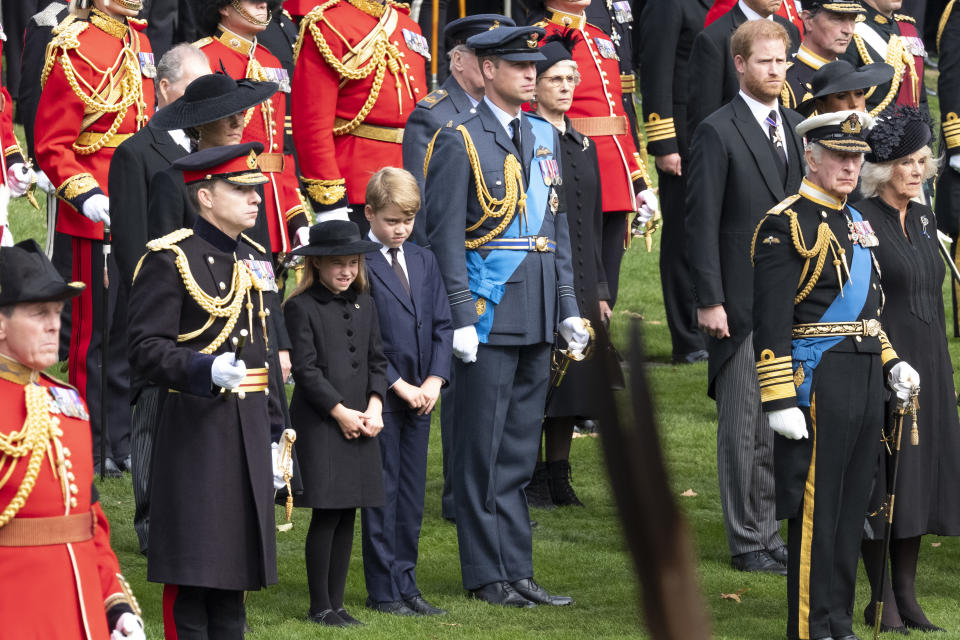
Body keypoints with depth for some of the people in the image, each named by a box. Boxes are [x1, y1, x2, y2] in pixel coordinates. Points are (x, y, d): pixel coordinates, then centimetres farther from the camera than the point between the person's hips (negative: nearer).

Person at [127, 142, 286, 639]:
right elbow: (145, 350, -15)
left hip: (249, 433, 7)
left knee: (232, 578, 11)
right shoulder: (169, 259, -9)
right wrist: (206, 371, -30)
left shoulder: (255, 259, 15)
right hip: (195, 434, -7)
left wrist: (275, 434, 17)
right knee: (192, 579, -5)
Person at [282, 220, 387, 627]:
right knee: (326, 515, -6)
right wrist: (341, 413, -12)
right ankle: (320, 606, 2)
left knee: (348, 516, 7)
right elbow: (306, 369, -10)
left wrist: (374, 407, -2)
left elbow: (377, 360, 13)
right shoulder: (301, 307, -6)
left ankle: (336, 603, 12)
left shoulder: (364, 305, 13)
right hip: (320, 425, -6)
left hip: (362, 423, 6)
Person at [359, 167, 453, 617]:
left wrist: (435, 379, -4)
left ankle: (405, 584, 16)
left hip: (419, 396, 6)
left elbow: (441, 325, 11)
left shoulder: (424, 263, 12)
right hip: (378, 395, -6)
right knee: (382, 494, -1)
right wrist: (399, 385, -14)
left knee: (412, 494, 9)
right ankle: (383, 591, 5)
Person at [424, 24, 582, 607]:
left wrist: (568, 308, 12)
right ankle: (487, 575, 5)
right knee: (483, 450, 0)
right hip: (489, 316, -6)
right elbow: (445, 237, -10)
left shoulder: (544, 136, 13)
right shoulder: (459, 141, -7)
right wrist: (461, 318, -16)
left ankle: (518, 571, 16)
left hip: (537, 318, 7)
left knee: (520, 449, 11)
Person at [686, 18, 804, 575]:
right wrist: (709, 301, -14)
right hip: (742, 300, -6)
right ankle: (748, 543, 4)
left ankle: (772, 534, 18)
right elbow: (703, 223, -10)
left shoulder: (794, 126, 13)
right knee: (743, 424, -1)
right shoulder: (718, 133, -9)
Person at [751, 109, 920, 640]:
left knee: (852, 505, 12)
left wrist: (890, 364, 18)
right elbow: (771, 323, -16)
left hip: (863, 380, 8)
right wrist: (780, 400, -20)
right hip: (817, 378, -8)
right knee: (815, 510, -4)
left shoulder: (854, 222, 16)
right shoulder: (787, 226, -11)